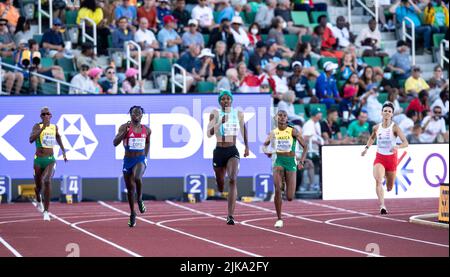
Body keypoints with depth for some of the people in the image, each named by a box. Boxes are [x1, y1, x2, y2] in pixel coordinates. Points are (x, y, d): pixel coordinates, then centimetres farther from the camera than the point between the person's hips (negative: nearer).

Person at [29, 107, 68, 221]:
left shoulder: (54, 127, 5)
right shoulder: (37, 126, -6)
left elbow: (58, 137, 27)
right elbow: (31, 139, -24)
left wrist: (63, 151, 27)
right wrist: (43, 128, -30)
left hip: (50, 160, 1)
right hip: (39, 160, -1)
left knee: (47, 181, -25)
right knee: (39, 186, 13)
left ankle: (46, 211, -21)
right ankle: (39, 200, 53)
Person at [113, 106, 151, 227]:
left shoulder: (146, 130, 4)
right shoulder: (125, 127, -4)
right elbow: (115, 143, -15)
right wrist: (125, 132, -26)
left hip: (141, 160, -1)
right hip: (128, 160, 1)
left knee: (137, 177, -33)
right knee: (130, 189, 8)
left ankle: (140, 199, -7)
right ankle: (132, 214, 26)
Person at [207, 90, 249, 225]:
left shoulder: (238, 114, 4)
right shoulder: (215, 114, 0)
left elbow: (244, 130, 21)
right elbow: (209, 134, -9)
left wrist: (247, 147, 23)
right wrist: (220, 122, -22)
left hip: (233, 151, -1)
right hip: (219, 151, 1)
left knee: (233, 180, -21)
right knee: (220, 182, 12)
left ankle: (230, 216, -26)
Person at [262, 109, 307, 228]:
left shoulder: (293, 131, -2)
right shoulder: (273, 133, 6)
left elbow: (305, 147, 0)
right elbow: (264, 145, 19)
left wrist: (301, 161, -10)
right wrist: (267, 151, -2)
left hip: (291, 162, -1)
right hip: (278, 161, 1)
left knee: (290, 198, -3)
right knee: (277, 189, -20)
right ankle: (279, 219, -7)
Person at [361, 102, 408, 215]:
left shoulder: (395, 128, -12)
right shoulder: (376, 128, -1)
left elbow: (405, 143, -19)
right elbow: (372, 138, 23)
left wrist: (398, 147, -39)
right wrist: (366, 148, 10)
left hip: (391, 158, -1)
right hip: (379, 158, 1)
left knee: (389, 187, 13)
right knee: (378, 181, -26)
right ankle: (382, 206, -30)